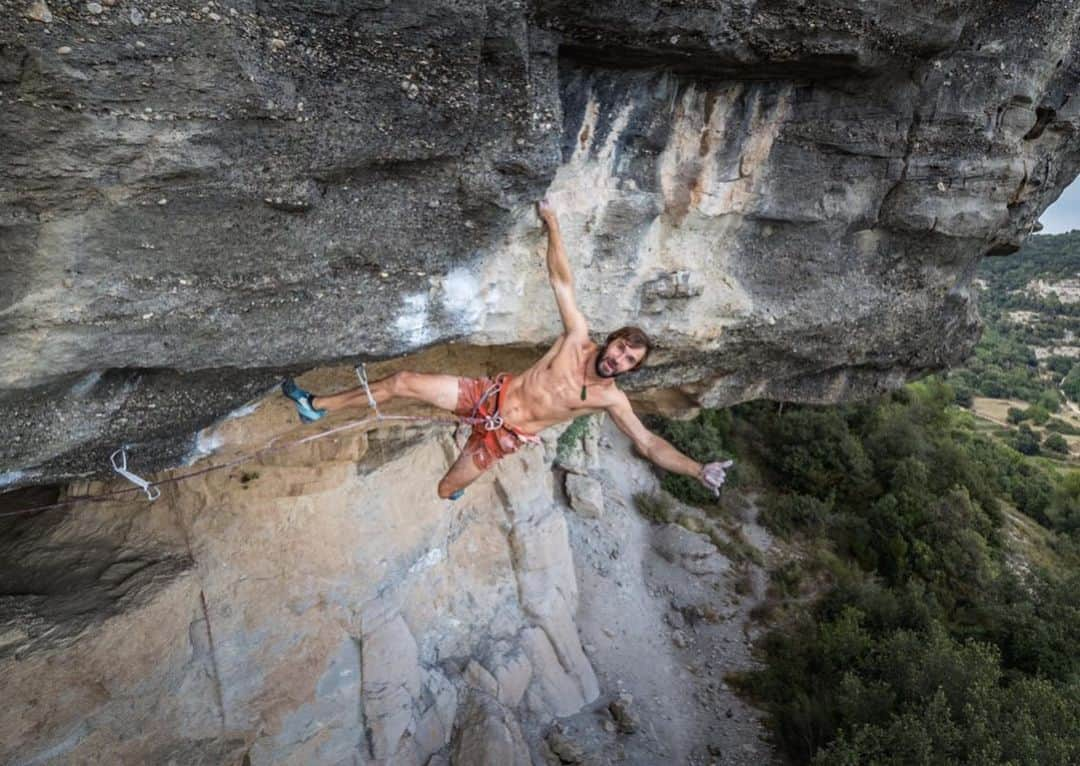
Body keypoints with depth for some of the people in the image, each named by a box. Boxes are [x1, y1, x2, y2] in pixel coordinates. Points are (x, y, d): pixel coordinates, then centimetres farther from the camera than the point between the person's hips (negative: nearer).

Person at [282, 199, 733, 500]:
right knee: (402, 382, -7)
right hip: (489, 396, 1)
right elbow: (561, 279, -9)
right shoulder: (579, 338, -7)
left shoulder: (611, 399, -8)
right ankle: (318, 406, 13)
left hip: (505, 435, -1)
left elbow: (649, 444, -8)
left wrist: (700, 471, -18)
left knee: (446, 492, -3)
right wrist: (552, 223, -14)